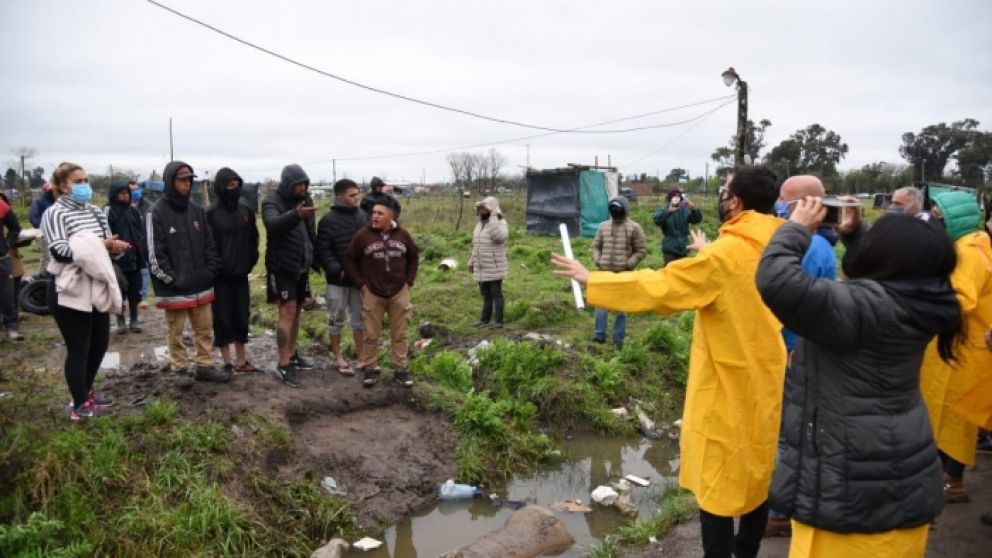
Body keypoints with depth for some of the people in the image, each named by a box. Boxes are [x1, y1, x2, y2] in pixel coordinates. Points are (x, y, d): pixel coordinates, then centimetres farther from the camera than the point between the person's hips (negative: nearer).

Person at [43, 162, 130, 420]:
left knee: (100, 343, 16)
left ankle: (86, 391, 35)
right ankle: (79, 404, 15)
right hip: (70, 292, -7)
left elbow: (107, 243, 14)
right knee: (78, 348, 1)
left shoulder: (94, 211, 13)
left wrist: (115, 246, -10)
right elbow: (59, 250, -20)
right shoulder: (54, 213, -8)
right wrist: (99, 245, -25)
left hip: (96, 288, 7)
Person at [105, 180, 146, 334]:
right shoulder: (109, 213, -7)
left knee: (134, 289, 10)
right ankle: (120, 320, 17)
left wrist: (144, 253, 6)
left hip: (134, 257, 4)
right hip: (118, 258, -4)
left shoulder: (133, 211, 9)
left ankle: (134, 319, 21)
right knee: (120, 290, 6)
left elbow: (142, 234, 12)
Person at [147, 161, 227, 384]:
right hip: (174, 288, -5)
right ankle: (180, 370, 20)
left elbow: (209, 244, 12)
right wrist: (172, 279, -13)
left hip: (200, 285, 5)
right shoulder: (157, 213, -9)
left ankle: (205, 366, 22)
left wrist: (211, 271, 1)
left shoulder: (197, 211, 9)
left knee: (205, 328, 11)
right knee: (175, 332, 7)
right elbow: (154, 254, -11)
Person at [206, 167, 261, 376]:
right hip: (219, 275, -5)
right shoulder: (211, 213, -9)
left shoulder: (246, 210, 6)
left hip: (241, 274, 5)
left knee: (242, 316, 10)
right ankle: (227, 363, 12)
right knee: (222, 317, 3)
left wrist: (251, 261, 5)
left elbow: (253, 239, 14)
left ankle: (241, 361, 21)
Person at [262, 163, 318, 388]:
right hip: (281, 266, -6)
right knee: (287, 312, -9)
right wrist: (295, 214, -52)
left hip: (301, 265, 7)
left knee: (296, 311, 14)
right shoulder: (272, 201, -13)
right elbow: (273, 224, -35)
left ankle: (292, 354, 27)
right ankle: (283, 365, -4)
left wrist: (315, 258, 13)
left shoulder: (305, 200, 7)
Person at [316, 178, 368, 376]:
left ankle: (360, 354, 25)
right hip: (338, 279, -5)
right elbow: (323, 250, -12)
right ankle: (338, 358, 18)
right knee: (336, 319, 7)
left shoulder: (363, 216, 6)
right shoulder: (329, 220, -11)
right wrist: (336, 270, -22)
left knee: (360, 317, 13)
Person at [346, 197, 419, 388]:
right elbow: (350, 260, -1)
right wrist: (361, 284, -6)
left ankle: (400, 369, 17)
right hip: (372, 293, -2)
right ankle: (370, 368, 20)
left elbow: (413, 257, 13)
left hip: (399, 292, 2)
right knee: (371, 334, 6)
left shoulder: (403, 235, -1)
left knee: (399, 334, 7)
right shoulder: (363, 235, -8)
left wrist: (408, 281, 5)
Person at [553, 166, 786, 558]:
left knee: (717, 481, 4)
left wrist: (591, 280, -12)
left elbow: (658, 287, -20)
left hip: (728, 386, -8)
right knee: (756, 470, 19)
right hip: (763, 379, 8)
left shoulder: (725, 255, -21)